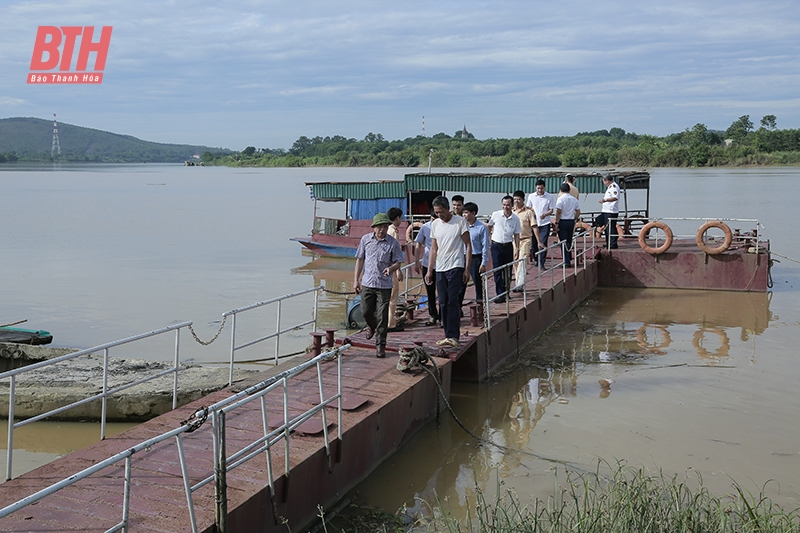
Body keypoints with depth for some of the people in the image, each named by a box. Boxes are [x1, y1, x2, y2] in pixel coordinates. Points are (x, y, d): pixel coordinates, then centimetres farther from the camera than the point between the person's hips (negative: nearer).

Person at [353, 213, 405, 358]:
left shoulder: (393, 243, -4)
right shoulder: (365, 240, 3)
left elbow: (398, 262, 0)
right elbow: (360, 259, 10)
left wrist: (391, 268, -23)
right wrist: (356, 279, 7)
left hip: (384, 285, -3)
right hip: (367, 283, 3)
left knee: (382, 316, -2)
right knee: (365, 312, 10)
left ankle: (380, 345, 7)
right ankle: (372, 327, 44)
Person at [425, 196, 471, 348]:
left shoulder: (460, 222, -4)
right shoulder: (435, 224, 12)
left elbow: (468, 246, -3)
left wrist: (467, 269, -9)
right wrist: (429, 270, 12)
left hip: (456, 267, -6)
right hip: (440, 269, 6)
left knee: (453, 301, -12)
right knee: (443, 303, 6)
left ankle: (453, 336, -13)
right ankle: (449, 336, 12)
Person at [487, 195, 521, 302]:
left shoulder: (515, 218, -2)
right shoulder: (495, 215, -5)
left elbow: (516, 235, 5)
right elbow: (489, 226, 13)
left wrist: (517, 249, 1)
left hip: (508, 246, 2)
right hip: (496, 246, -2)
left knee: (507, 271, 8)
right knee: (497, 271, -7)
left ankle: (505, 292, 21)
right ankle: (500, 294, -8)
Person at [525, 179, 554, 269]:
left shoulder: (549, 197, -1)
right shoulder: (531, 196, 3)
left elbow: (551, 210, 1)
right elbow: (528, 208, 13)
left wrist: (545, 214, -18)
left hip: (545, 223, -2)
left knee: (543, 244, -8)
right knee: (534, 242, 11)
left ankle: (541, 263, -7)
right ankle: (536, 259, 34)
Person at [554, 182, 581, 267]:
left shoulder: (560, 199, -10)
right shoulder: (574, 199, 7)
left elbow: (558, 211, -16)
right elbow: (578, 212, 8)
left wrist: (556, 223, -12)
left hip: (562, 221, -5)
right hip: (571, 221, 5)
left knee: (564, 242, -3)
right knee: (569, 241, 16)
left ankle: (567, 262, -6)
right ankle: (569, 260, 22)